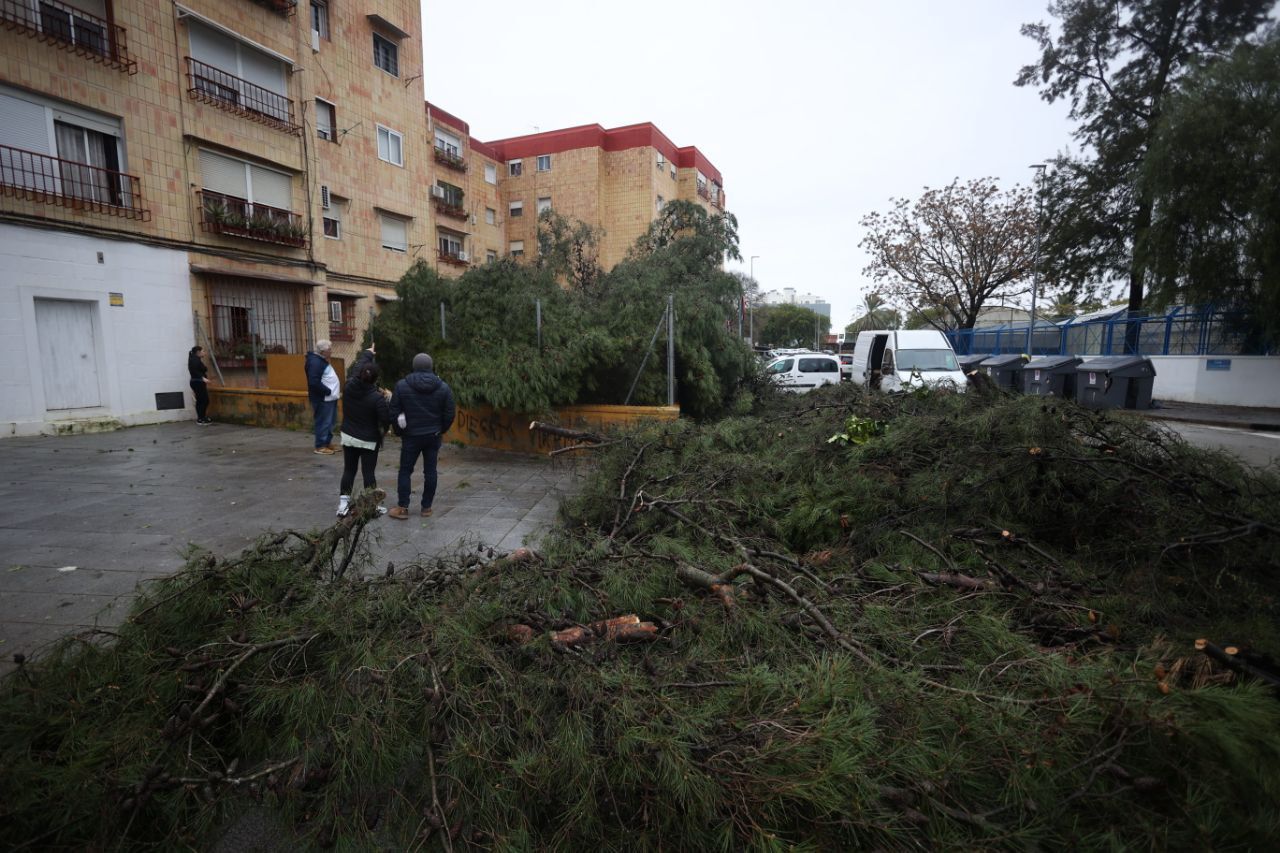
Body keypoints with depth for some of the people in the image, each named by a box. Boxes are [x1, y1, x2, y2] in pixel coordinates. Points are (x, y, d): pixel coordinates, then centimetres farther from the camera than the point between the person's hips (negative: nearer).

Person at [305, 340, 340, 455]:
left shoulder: (322, 360, 16)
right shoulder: (315, 362, -17)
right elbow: (314, 382, -25)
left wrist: (335, 392, 13)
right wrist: (328, 391, -19)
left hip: (330, 398, 11)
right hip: (323, 399, -10)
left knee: (330, 422, 16)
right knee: (323, 422, -5)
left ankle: (327, 443, 25)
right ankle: (320, 446, 3)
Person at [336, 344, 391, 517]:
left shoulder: (349, 386, -8)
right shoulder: (377, 397, -22)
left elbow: (357, 367, 11)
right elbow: (386, 420, -20)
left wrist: (367, 353, 27)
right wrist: (386, 401, -5)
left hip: (348, 437, 5)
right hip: (369, 441, -4)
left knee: (349, 470, 12)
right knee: (368, 472, 2)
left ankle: (343, 504, 12)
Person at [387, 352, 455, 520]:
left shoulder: (402, 385, -7)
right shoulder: (443, 387, -4)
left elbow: (394, 412, -5)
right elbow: (450, 414, -2)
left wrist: (401, 431, 8)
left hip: (411, 436, -1)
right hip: (433, 436, 2)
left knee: (405, 471, 8)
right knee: (430, 471, 8)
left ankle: (403, 508, 8)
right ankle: (427, 507, 14)